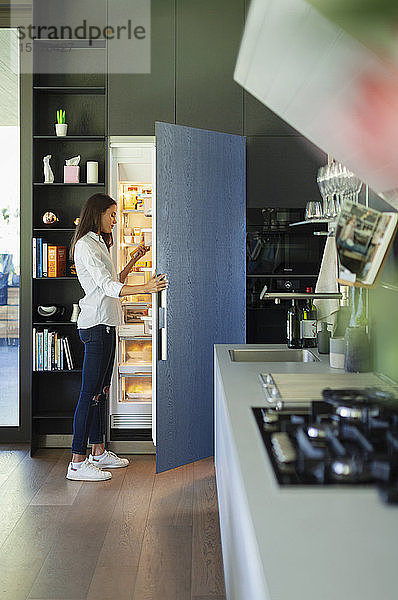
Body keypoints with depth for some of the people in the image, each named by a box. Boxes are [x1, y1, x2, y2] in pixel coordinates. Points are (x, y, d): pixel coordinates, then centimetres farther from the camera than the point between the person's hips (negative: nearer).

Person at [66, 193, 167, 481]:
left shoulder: (98, 243, 21)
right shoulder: (85, 245, -11)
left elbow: (114, 283, 24)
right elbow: (107, 286, -21)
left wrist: (134, 261, 18)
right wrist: (145, 288, -31)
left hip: (106, 325, 10)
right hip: (96, 325, -10)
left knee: (101, 391, 13)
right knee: (90, 392, -9)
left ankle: (99, 452, 21)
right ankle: (77, 463, -5)